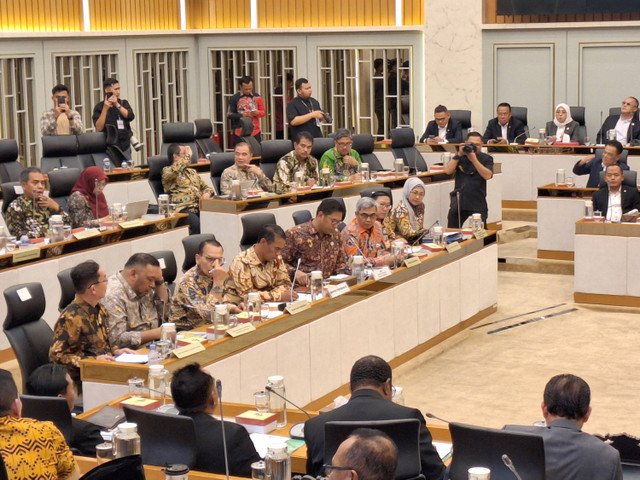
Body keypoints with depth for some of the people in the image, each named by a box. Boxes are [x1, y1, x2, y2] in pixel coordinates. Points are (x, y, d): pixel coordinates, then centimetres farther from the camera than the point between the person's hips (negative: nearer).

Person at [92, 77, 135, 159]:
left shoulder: (123, 103, 11)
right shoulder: (99, 107, -2)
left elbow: (130, 116, -6)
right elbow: (99, 128, -12)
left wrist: (117, 105, -16)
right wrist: (105, 109, -17)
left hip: (125, 146, 4)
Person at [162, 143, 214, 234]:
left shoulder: (192, 172, 32)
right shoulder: (167, 171, 10)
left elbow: (206, 187, 35)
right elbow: (175, 170, -15)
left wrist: (207, 193, 9)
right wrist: (187, 156, 0)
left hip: (199, 206, 6)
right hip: (183, 209, -6)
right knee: (197, 224, -37)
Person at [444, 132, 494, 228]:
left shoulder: (487, 159, 4)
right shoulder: (460, 157, 12)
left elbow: (487, 175, -13)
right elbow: (448, 171, -2)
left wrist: (474, 159, -18)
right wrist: (458, 155, -9)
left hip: (478, 204, -3)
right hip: (458, 202, 3)